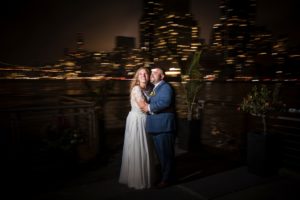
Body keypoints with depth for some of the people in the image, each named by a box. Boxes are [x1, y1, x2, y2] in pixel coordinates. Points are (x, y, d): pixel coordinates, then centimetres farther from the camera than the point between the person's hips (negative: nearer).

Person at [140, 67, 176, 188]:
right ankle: (164, 175, 33)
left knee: (165, 153, 1)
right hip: (157, 126, 10)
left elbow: (165, 102, -26)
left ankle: (167, 178, 14)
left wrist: (149, 108, -18)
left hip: (163, 126, -10)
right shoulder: (155, 88, 22)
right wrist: (146, 105, 1)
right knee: (161, 153, 19)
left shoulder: (165, 87, -9)